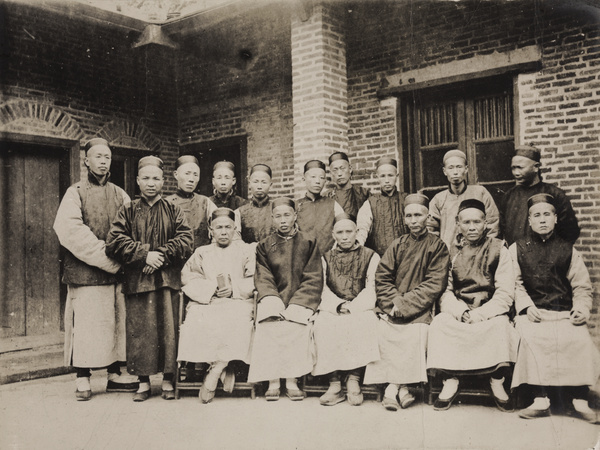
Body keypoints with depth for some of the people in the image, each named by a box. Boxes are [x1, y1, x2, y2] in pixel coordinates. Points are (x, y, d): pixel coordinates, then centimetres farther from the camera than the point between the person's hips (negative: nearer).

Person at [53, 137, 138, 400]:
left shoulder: (120, 195, 15)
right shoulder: (75, 193, 4)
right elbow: (69, 230, -9)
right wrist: (104, 254, -16)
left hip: (116, 272, 4)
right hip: (85, 272, -4)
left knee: (117, 322, 6)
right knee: (86, 323, -3)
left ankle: (114, 376, 16)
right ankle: (83, 380, 8)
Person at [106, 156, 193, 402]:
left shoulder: (173, 210, 10)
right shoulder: (128, 211, 9)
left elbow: (186, 240, -1)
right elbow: (114, 241, -2)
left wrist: (162, 255, -13)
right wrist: (144, 254, -12)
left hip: (168, 279, 0)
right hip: (137, 279, 0)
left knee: (169, 330, 1)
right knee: (139, 331, 2)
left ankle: (168, 381, 12)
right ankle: (143, 382, 14)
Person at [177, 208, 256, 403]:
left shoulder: (247, 251, 21)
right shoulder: (201, 253, 25)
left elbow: (254, 282, 7)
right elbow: (188, 279, 8)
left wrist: (234, 288, -10)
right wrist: (213, 288, -8)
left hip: (238, 301, -1)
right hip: (206, 303, 1)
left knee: (238, 320, -36)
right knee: (197, 321, -34)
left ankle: (215, 370, -28)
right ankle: (224, 368, -24)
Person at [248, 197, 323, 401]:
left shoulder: (309, 242, 10)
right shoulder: (264, 246, 15)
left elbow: (314, 279, 3)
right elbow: (262, 278, 5)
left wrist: (296, 305, -11)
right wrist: (273, 302, -15)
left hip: (300, 302, -1)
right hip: (273, 300, 1)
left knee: (297, 325, -32)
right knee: (269, 325, -30)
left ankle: (292, 381, -20)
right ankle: (273, 382, -21)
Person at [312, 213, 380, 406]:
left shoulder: (371, 256, 12)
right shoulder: (325, 258, 18)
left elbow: (372, 289, 1)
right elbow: (320, 288, 7)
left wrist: (352, 307, -14)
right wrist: (338, 305, -11)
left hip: (361, 309, -1)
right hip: (332, 309, 1)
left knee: (364, 324, -34)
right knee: (323, 324, -31)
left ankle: (354, 379, -24)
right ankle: (334, 383, -28)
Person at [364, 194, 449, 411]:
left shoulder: (437, 246, 6)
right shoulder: (398, 245, 16)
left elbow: (435, 284, -3)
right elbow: (382, 277, 9)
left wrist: (404, 304, -11)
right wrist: (394, 302, -8)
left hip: (419, 311, -2)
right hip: (391, 309, 3)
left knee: (416, 333, -30)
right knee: (383, 331, -25)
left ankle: (393, 386, -18)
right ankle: (401, 387, -17)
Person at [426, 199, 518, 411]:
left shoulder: (499, 249, 3)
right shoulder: (451, 252, 10)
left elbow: (505, 294, -5)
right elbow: (445, 292, 3)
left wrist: (480, 314, -18)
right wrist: (461, 312, -17)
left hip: (491, 313, -1)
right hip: (458, 312, 2)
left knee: (501, 324, -33)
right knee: (439, 323, -27)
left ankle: (497, 382, -14)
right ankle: (450, 380, -14)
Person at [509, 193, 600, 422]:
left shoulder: (568, 250, 17)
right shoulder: (518, 248, 14)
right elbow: (515, 283, 6)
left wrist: (581, 308, -6)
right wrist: (526, 306, -10)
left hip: (564, 313, 1)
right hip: (533, 312, -1)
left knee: (579, 339, -28)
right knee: (531, 337, -32)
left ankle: (580, 401, -18)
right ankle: (540, 400, -27)